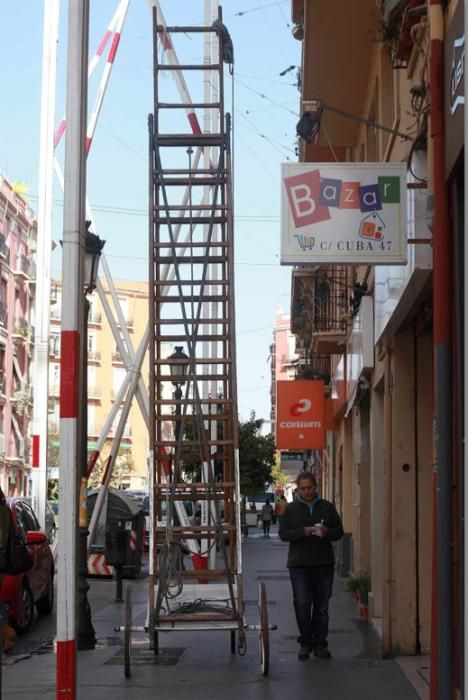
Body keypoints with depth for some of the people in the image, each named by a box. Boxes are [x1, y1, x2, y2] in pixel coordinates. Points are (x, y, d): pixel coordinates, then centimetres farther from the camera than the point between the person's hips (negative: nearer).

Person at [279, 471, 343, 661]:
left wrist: (326, 532, -12)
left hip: (324, 564, 2)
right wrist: (303, 532, -17)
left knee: (321, 607, 6)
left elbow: (339, 531, 10)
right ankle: (305, 643, 6)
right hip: (299, 565, -2)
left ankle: (320, 643, 16)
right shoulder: (291, 509, 6)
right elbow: (283, 533, -1)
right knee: (302, 605, -7)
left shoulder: (327, 507, 9)